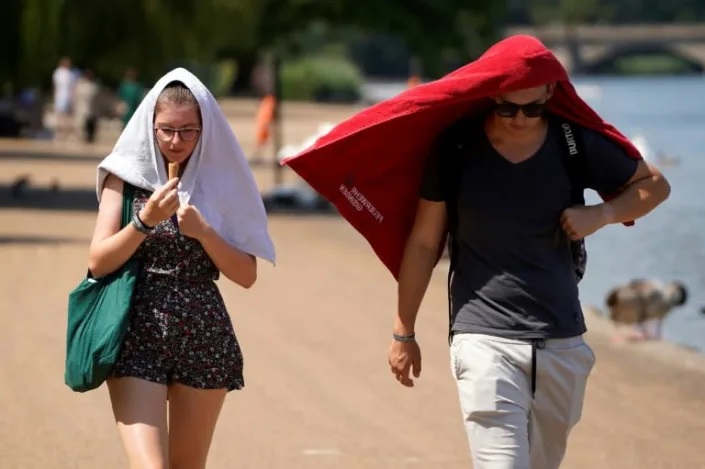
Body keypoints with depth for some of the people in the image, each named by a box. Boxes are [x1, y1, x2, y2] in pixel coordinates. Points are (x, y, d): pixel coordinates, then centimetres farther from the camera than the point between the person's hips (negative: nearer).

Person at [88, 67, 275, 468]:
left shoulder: (220, 181, 4)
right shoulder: (127, 175, 2)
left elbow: (247, 275, 1)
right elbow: (98, 262, -4)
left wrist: (203, 232, -13)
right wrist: (145, 220, -18)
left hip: (204, 338, 2)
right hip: (138, 334, -2)